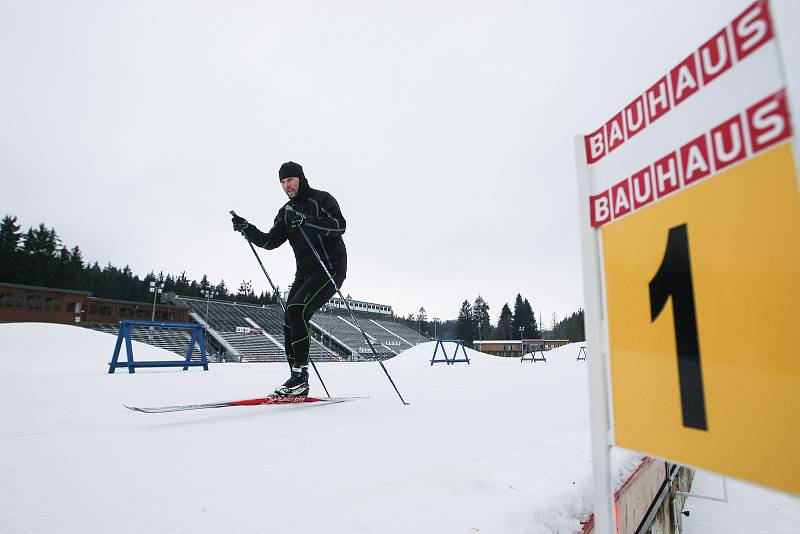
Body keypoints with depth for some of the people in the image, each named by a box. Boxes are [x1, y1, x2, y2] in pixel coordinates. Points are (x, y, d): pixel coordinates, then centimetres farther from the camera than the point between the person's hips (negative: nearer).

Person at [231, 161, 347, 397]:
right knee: (290, 322, -1)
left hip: (330, 268, -7)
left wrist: (306, 222, -32)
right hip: (305, 273, 8)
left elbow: (339, 225, -21)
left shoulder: (321, 199, -4)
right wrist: (247, 229, -6)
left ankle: (300, 375, -16)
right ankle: (298, 384, 5)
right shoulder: (286, 212, 16)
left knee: (296, 312, -23)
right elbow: (270, 241, 9)